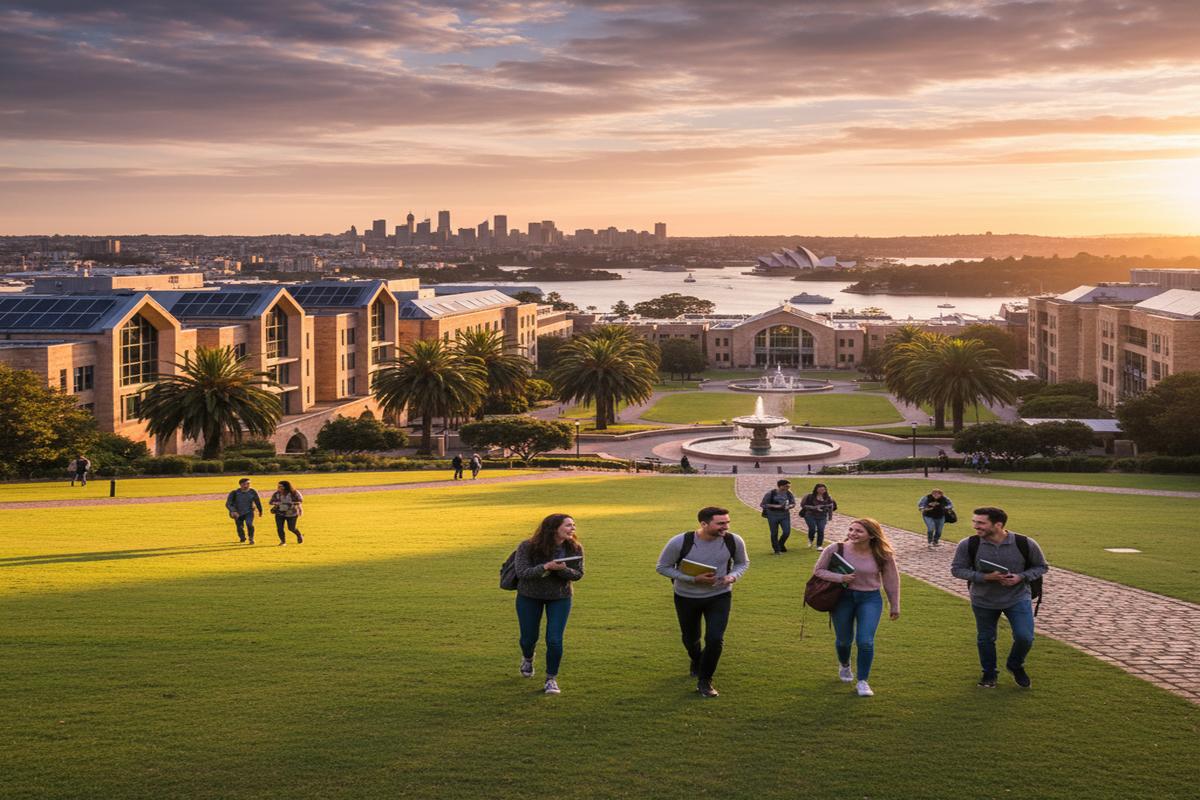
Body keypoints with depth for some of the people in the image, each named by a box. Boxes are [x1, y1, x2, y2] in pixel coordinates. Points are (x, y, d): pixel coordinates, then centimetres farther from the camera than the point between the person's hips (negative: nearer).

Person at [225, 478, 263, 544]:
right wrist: (233, 511, -34)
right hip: (238, 513, 1)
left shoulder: (252, 492, -8)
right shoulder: (235, 493, -14)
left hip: (249, 512, -1)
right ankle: (242, 539, 38)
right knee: (240, 528, 7)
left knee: (249, 524, -25)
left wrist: (260, 511, 21)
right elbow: (228, 504, -17)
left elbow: (257, 502, 8)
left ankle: (251, 538, -4)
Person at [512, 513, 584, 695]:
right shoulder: (527, 547, -23)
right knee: (529, 638, 11)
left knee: (554, 640, -10)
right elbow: (522, 572, -27)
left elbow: (578, 574, -9)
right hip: (529, 596, -1)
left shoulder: (574, 548, -16)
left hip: (560, 597, 1)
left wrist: (562, 569, -31)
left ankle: (551, 679, 9)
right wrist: (545, 567, -41)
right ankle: (527, 658, 48)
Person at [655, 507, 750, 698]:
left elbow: (743, 563, 3)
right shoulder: (680, 542, -25)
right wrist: (693, 579, -24)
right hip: (686, 597, 0)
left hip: (719, 596, 0)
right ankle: (696, 663, 52)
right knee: (690, 639, 16)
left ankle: (704, 681, 7)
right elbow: (662, 567, -13)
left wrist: (733, 576, -21)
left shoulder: (734, 541, -17)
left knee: (715, 639, -14)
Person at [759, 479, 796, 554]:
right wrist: (775, 506, -21)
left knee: (787, 532, -3)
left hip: (785, 515, 3)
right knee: (774, 533, 3)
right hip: (773, 515, -3)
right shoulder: (770, 494, -13)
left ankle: (781, 545, 26)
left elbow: (793, 503, 9)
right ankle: (776, 550, 19)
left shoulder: (789, 494, -3)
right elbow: (762, 504, -12)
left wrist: (789, 506, -16)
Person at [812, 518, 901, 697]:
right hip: (842, 597, 1)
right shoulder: (835, 550, -13)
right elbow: (818, 570, -4)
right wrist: (840, 578, -21)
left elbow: (891, 581, 2)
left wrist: (894, 606, 8)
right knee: (844, 640, 13)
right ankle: (844, 666, 47)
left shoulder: (882, 555, -9)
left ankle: (862, 681, 7)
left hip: (870, 599, 0)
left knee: (866, 642, -11)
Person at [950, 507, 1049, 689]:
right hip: (984, 601, 1)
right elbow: (957, 569, -9)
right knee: (985, 639, 12)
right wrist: (984, 577, -23)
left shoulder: (1025, 544, -16)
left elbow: (1041, 567, -2)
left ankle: (1015, 666, 23)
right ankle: (989, 673, 38)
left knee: (1024, 637, -8)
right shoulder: (968, 545, -17)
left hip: (1018, 598, -1)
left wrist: (1021, 577, -21)